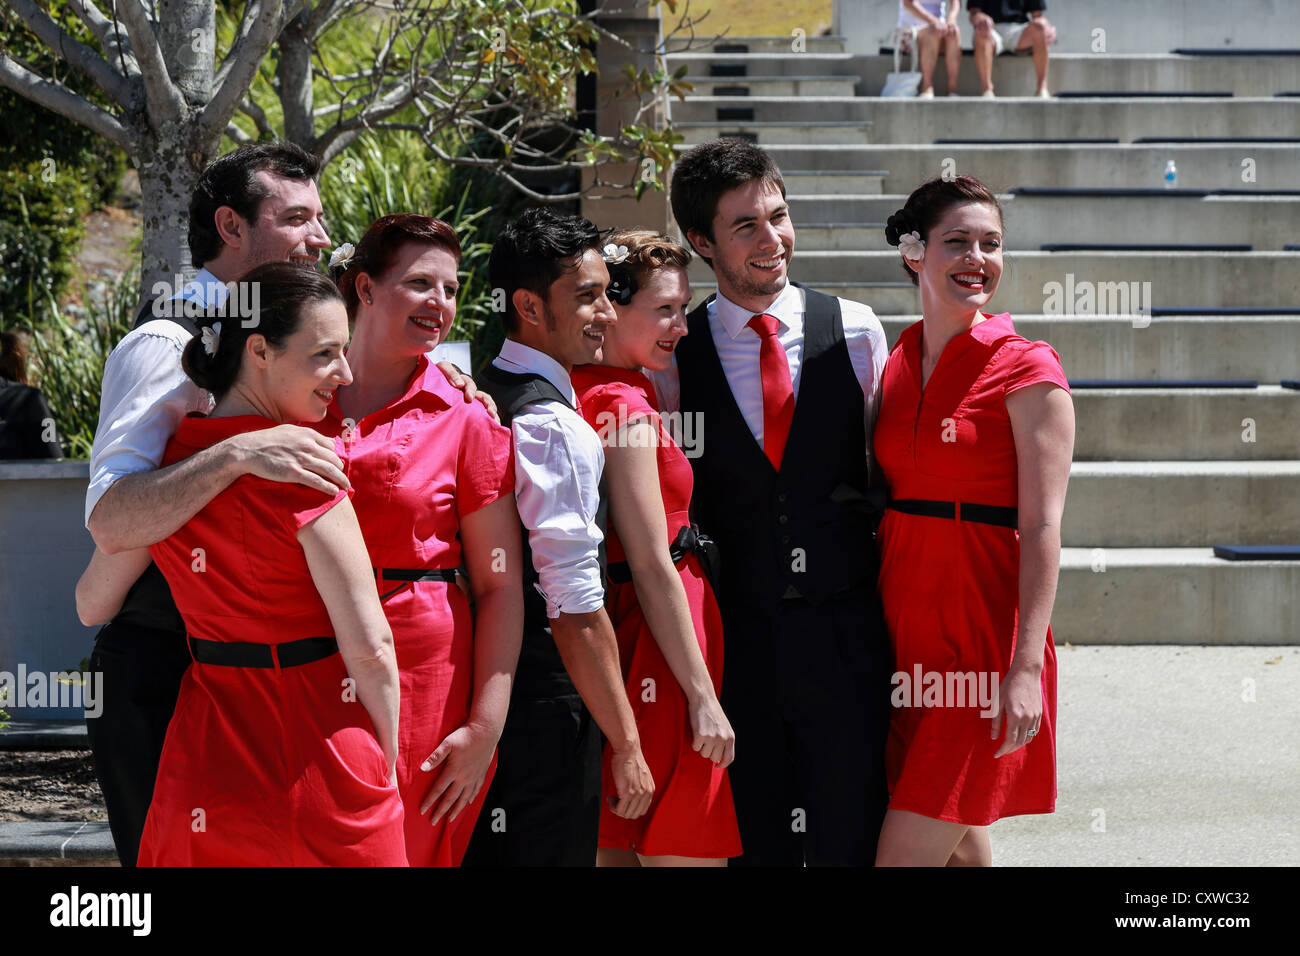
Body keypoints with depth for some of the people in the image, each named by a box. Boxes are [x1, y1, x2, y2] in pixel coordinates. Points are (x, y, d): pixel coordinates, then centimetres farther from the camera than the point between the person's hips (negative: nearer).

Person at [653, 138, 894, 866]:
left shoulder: (856, 332, 5)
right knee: (754, 843, 5)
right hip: (735, 637, 0)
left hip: (846, 635, 0)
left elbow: (891, 472, 11)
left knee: (852, 838, -1)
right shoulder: (675, 356, 2)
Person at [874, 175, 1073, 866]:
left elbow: (1041, 529, -12)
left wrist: (1026, 668, -19)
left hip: (983, 628, -6)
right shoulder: (898, 367, 11)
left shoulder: (1028, 371, -7)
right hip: (903, 627, 6)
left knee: (905, 855, -10)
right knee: (960, 847, 12)